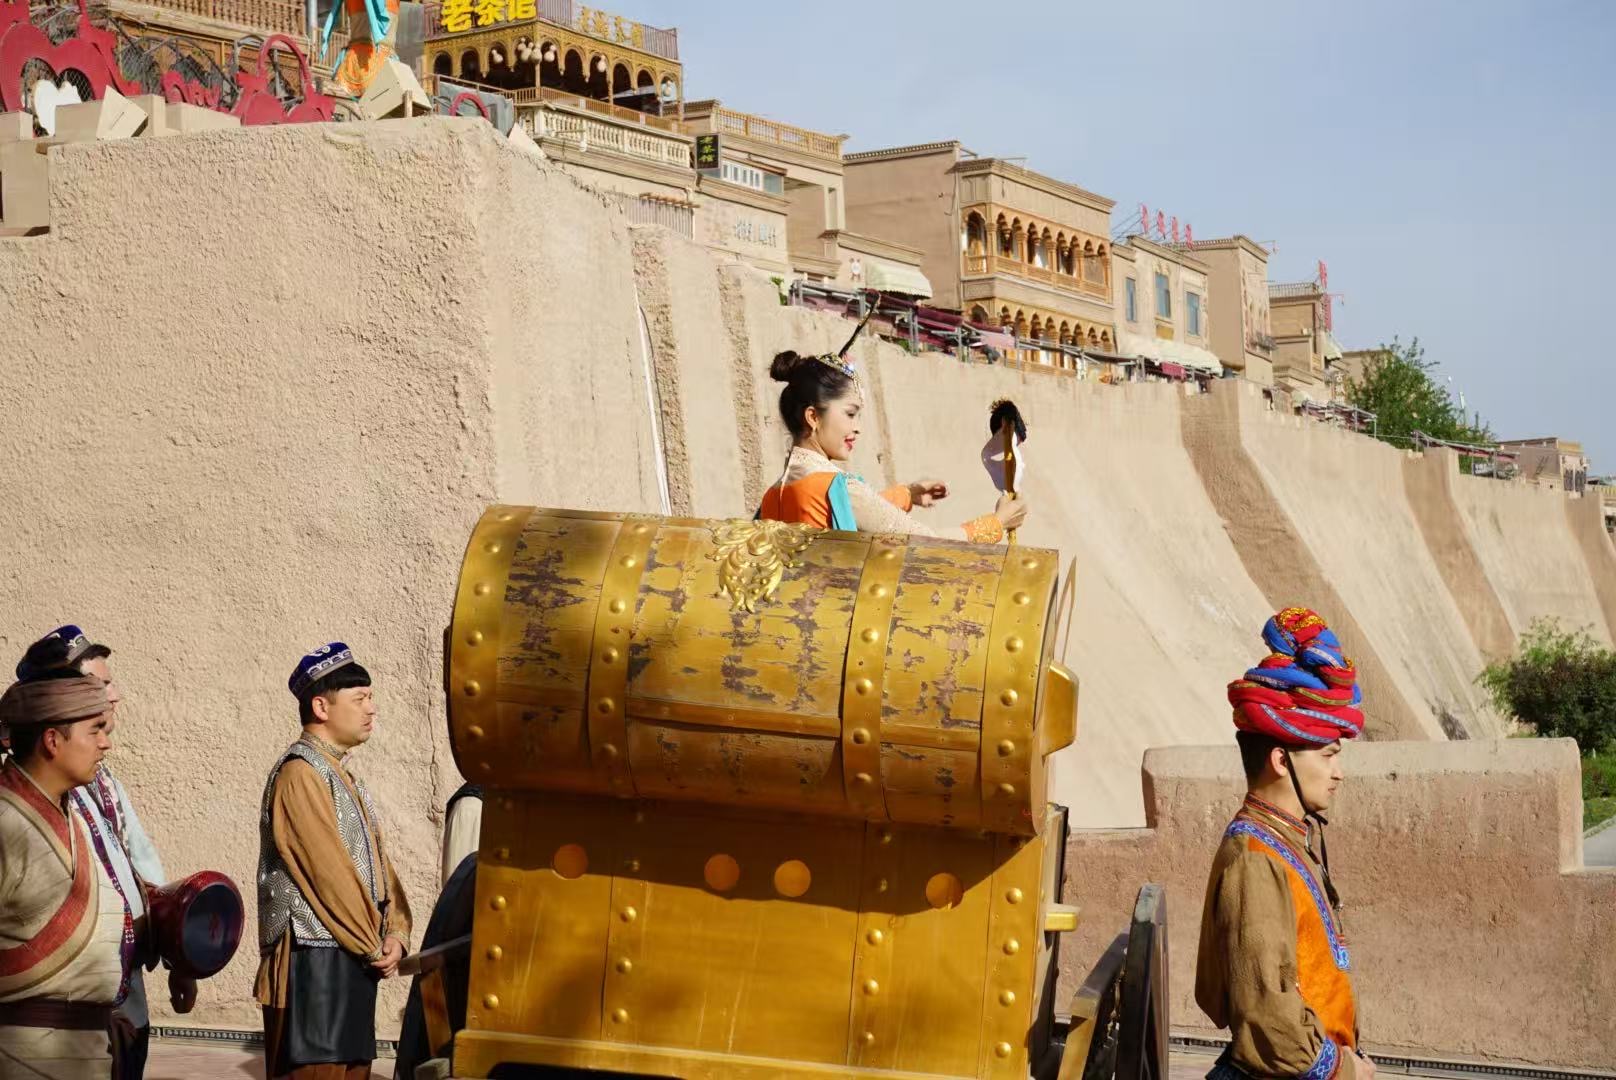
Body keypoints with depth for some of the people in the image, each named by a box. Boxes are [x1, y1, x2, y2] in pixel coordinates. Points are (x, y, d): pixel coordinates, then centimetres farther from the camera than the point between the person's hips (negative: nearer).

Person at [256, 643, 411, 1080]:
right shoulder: (299, 773, -12)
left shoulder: (340, 775, 18)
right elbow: (327, 872, -17)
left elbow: (376, 861, 15)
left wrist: (395, 933, 0)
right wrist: (375, 946, -11)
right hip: (315, 958, -9)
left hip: (355, 958, 9)